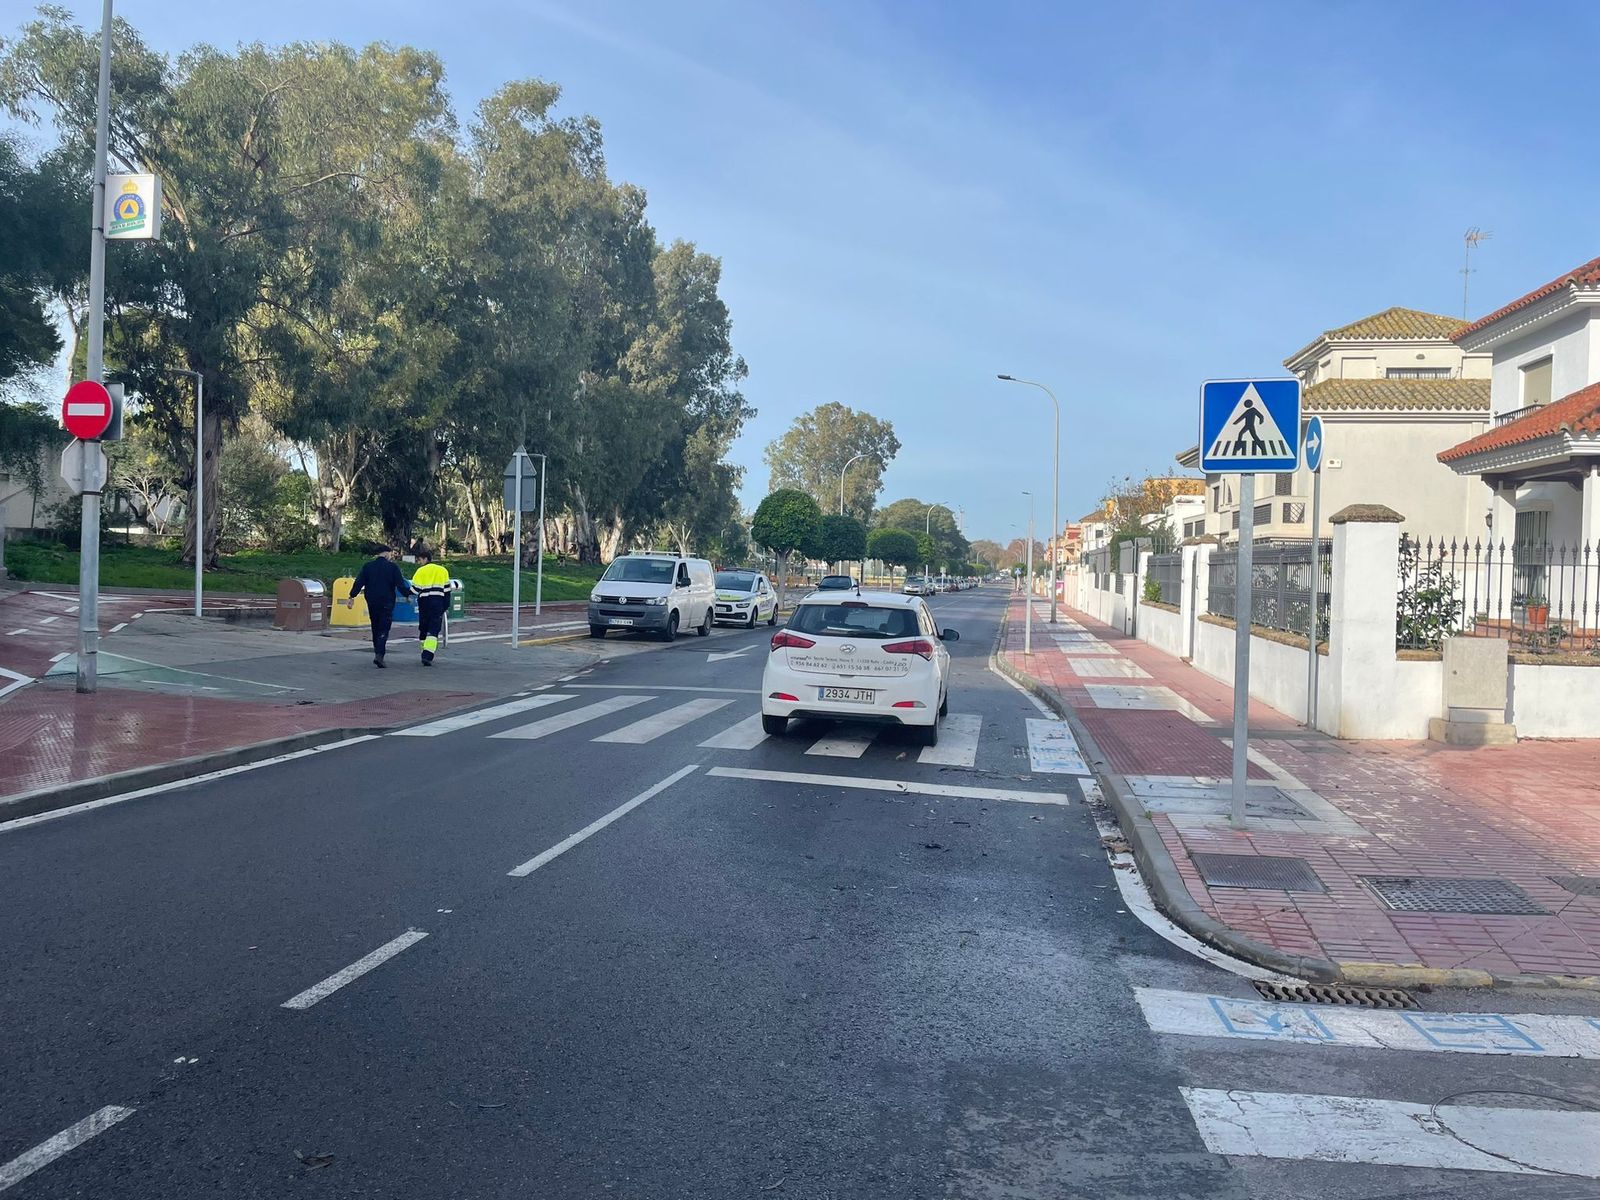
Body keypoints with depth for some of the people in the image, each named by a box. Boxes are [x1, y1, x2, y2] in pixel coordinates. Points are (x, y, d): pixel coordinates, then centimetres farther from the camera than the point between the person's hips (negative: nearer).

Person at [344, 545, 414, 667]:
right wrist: (409, 593, 12)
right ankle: (379, 655, -19)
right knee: (383, 631, -5)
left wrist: (352, 597, 3)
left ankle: (378, 653, 22)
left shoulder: (367, 566, 5)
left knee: (375, 629, 17)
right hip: (387, 604, -4)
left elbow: (359, 583, 0)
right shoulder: (392, 567, -5)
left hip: (372, 603, 4)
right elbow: (401, 586, -5)